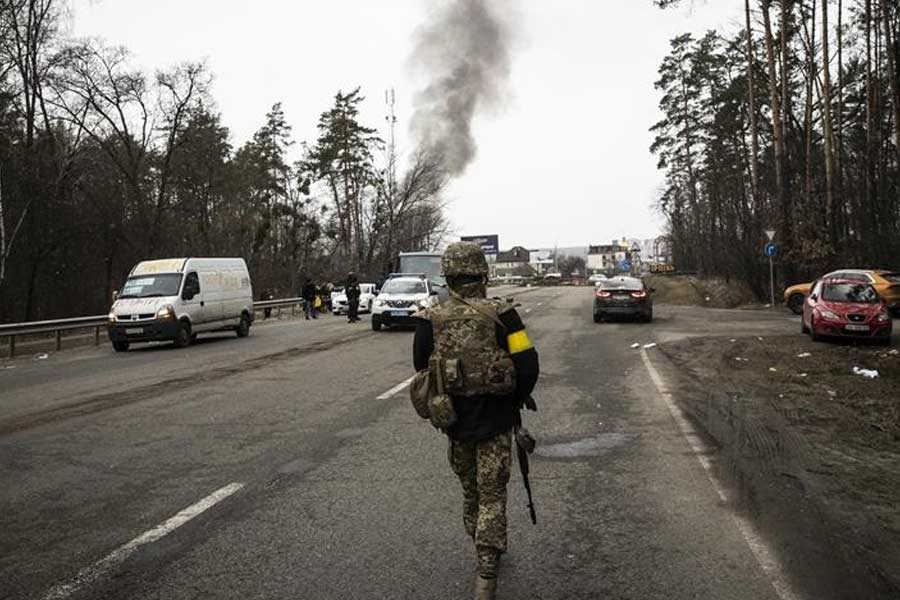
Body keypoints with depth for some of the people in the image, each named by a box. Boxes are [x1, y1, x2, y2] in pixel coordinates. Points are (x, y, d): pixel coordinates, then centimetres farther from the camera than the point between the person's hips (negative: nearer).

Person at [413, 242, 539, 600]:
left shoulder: (431, 321, -7)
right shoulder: (500, 315, -13)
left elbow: (422, 372, 2)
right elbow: (528, 365, -13)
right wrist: (517, 399, 5)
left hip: (456, 421, 3)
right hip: (495, 421, -2)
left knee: (470, 491, 22)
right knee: (492, 497, 7)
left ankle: (485, 554, 39)